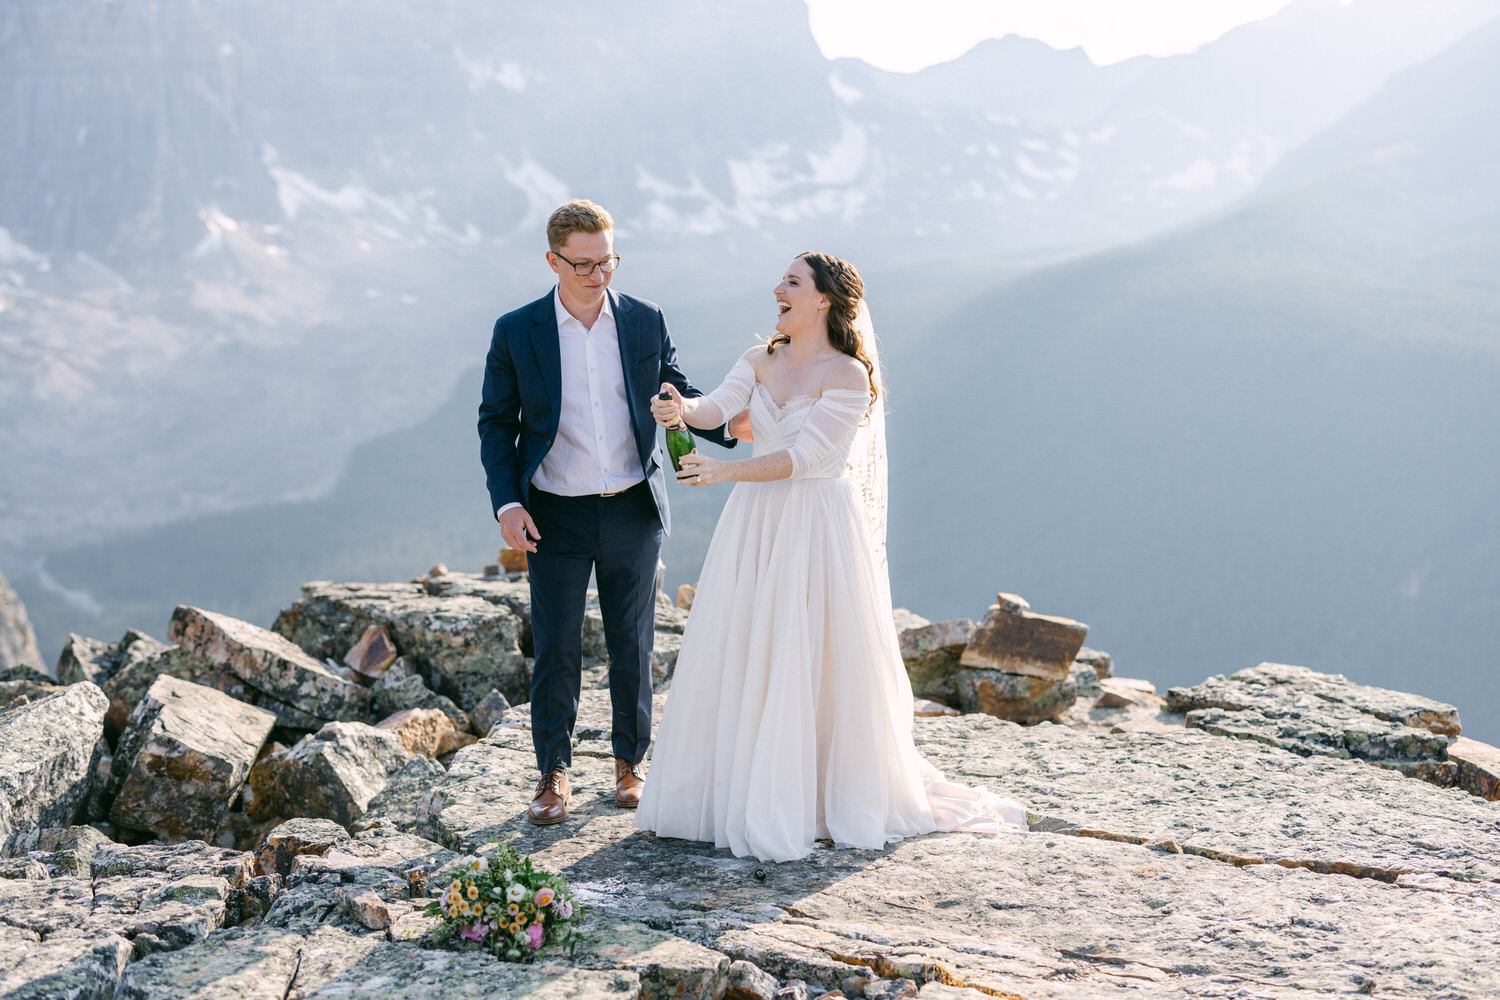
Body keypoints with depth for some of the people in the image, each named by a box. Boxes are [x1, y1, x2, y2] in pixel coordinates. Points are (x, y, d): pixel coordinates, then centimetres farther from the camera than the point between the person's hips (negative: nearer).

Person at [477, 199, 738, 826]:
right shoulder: (516, 333, -4)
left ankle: (630, 762, 26)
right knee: (556, 647, 2)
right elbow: (496, 422, 1)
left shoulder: (645, 322, 1)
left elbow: (677, 394, 8)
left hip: (633, 510, 2)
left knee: (633, 644, 10)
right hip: (555, 516, -2)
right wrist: (506, 503, -11)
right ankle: (553, 772, 17)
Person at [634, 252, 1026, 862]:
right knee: (734, 658, 7)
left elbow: (804, 457, -18)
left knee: (811, 662, -3)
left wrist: (726, 472, -26)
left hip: (817, 531, -6)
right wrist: (682, 410, -30)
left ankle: (841, 797, 11)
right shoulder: (760, 361, 9)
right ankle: (742, 790, 18)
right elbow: (719, 406, -7)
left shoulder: (848, 375, -11)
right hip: (757, 521, 6)